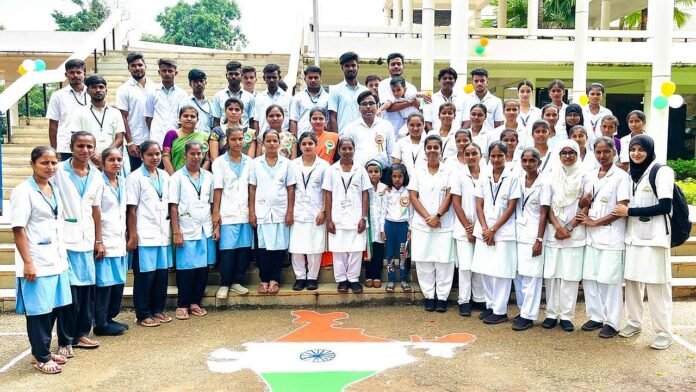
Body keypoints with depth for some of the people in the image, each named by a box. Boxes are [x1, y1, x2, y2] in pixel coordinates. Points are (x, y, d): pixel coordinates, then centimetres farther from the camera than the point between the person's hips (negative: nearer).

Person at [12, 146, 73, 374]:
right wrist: (27, 262, -17)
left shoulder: (54, 189, 10)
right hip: (37, 261, -7)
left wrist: (62, 255, 13)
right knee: (39, 310, 2)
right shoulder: (23, 191, -11)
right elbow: (18, 229, -14)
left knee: (62, 304, 13)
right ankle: (41, 357, 15)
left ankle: (65, 345, 29)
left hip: (57, 259, 7)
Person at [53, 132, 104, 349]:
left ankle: (82, 333, 20)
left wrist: (99, 240, 12)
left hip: (86, 240, 5)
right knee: (68, 289, -2)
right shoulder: (58, 171, -6)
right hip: (64, 239, -5)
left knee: (88, 286, 8)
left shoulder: (96, 176, 9)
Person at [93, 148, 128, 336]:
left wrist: (126, 237, 14)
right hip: (105, 242, -7)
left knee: (118, 282, 10)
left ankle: (110, 318, 23)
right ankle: (101, 324, 7)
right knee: (104, 283, -2)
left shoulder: (123, 182, 12)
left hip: (120, 242, 7)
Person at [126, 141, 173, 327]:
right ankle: (143, 314, 12)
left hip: (163, 233, 5)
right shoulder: (135, 178, -6)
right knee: (145, 274, 1)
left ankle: (158, 309, 22)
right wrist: (132, 236, -10)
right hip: (144, 235, -5)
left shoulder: (164, 176, 11)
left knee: (162, 272, 9)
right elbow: (131, 209, -7)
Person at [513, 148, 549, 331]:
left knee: (530, 275, -3)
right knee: (518, 274, 7)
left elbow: (543, 214, -8)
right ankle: (523, 310, 20)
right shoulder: (518, 180, 7)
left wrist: (539, 240, -11)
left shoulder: (543, 183, -8)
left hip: (533, 233, -5)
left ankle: (528, 316, 4)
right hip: (518, 232, 5)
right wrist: (513, 230, 7)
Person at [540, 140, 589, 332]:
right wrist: (557, 226, -8)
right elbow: (546, 204, 4)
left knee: (570, 274, -2)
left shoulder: (584, 176, 2)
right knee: (552, 273, 2)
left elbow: (586, 206, -1)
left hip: (575, 233, -2)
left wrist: (568, 227, -8)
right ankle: (551, 313, 11)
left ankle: (566, 316, 6)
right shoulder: (553, 174, 7)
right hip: (553, 231, 2)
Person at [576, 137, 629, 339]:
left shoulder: (621, 176, -6)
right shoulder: (590, 176, 11)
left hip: (611, 236, -5)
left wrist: (595, 222, -11)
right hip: (592, 235, 6)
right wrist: (583, 201, -5)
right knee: (589, 278, 7)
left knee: (609, 280, -2)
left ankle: (612, 322, 8)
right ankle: (596, 316, 20)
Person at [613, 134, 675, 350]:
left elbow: (665, 206, -14)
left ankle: (664, 332, 3)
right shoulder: (630, 172, 13)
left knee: (657, 285, -5)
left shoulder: (661, 171, -7)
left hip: (653, 237, -6)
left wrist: (630, 211, -13)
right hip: (633, 235, 6)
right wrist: (622, 211, 1)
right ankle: (634, 322, 21)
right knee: (631, 280, 9)